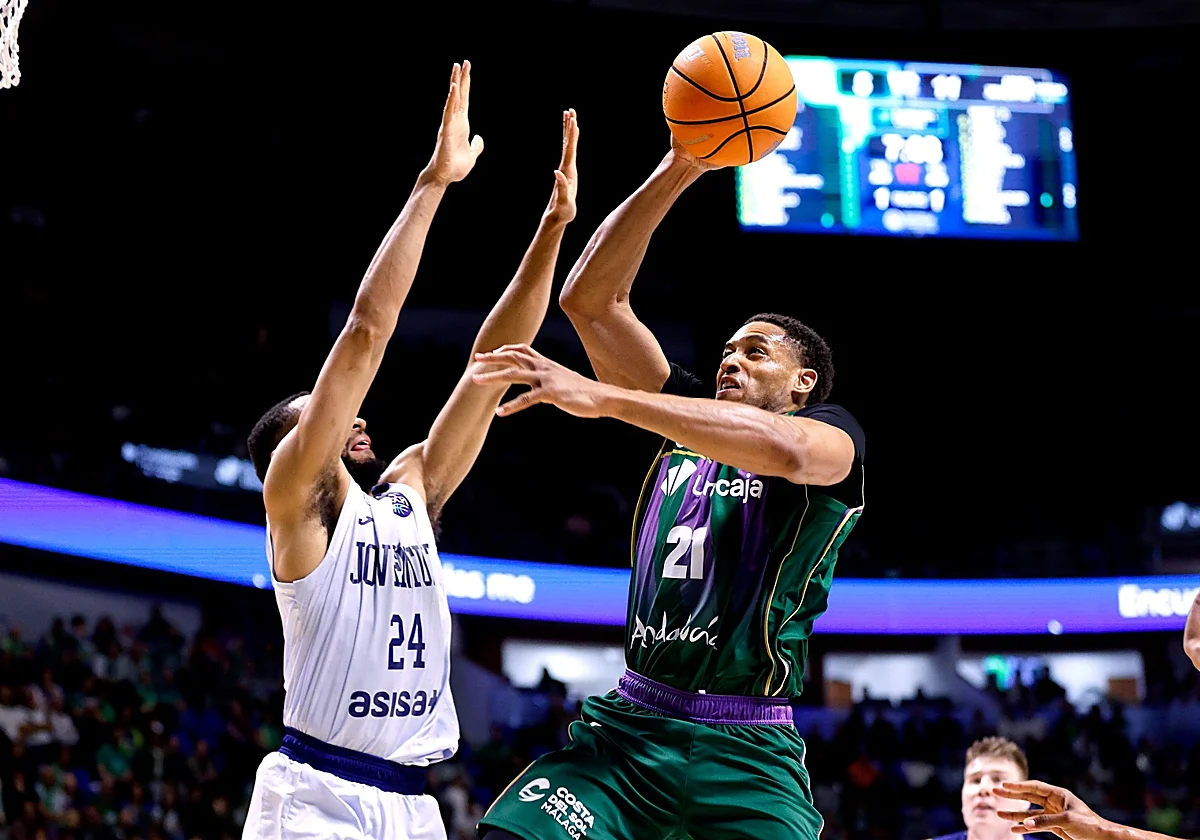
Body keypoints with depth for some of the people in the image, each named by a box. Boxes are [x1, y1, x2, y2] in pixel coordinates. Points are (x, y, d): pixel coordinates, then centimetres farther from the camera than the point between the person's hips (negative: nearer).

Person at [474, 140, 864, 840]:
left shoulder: (835, 434, 3)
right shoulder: (689, 416, 18)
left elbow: (784, 448, -23)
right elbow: (590, 300, 11)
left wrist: (603, 396, -26)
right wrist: (674, 175, 2)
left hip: (747, 751, -3)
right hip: (628, 725, 4)